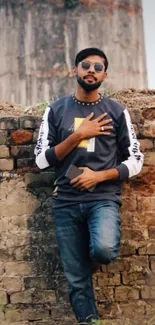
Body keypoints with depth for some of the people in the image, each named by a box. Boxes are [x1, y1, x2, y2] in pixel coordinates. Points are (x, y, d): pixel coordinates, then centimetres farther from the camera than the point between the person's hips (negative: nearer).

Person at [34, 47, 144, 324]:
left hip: (104, 198, -1)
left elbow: (135, 161, 4)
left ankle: (93, 251, 8)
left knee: (104, 249, -28)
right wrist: (78, 135, -10)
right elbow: (42, 159, 0)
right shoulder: (56, 110, 6)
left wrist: (100, 176, -12)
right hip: (66, 201, 1)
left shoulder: (117, 111, 4)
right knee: (77, 279, 4)